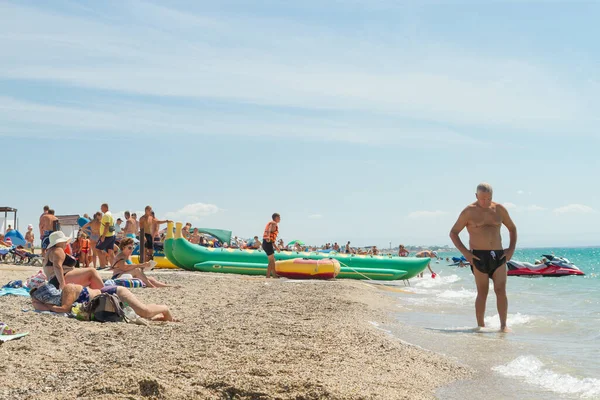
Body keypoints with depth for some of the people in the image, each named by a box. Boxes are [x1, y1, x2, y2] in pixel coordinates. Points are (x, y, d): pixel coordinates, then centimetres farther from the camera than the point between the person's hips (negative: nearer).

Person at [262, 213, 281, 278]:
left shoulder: (273, 223, 25)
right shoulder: (273, 223, -6)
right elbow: (269, 230, -30)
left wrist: (275, 246, 35)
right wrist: (268, 237, -49)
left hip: (267, 243, 10)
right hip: (268, 243, -10)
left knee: (273, 260, 17)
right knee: (271, 261, -7)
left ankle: (274, 275, 23)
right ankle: (268, 276, -8)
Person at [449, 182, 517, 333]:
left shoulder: (499, 209, 10)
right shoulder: (469, 211, 0)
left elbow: (512, 228, 23)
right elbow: (453, 232, 3)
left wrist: (511, 248, 9)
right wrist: (465, 252, -7)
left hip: (499, 255, 3)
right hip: (479, 257, -3)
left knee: (501, 290, -6)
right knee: (482, 292, -2)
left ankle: (503, 325, -4)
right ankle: (481, 326, 6)